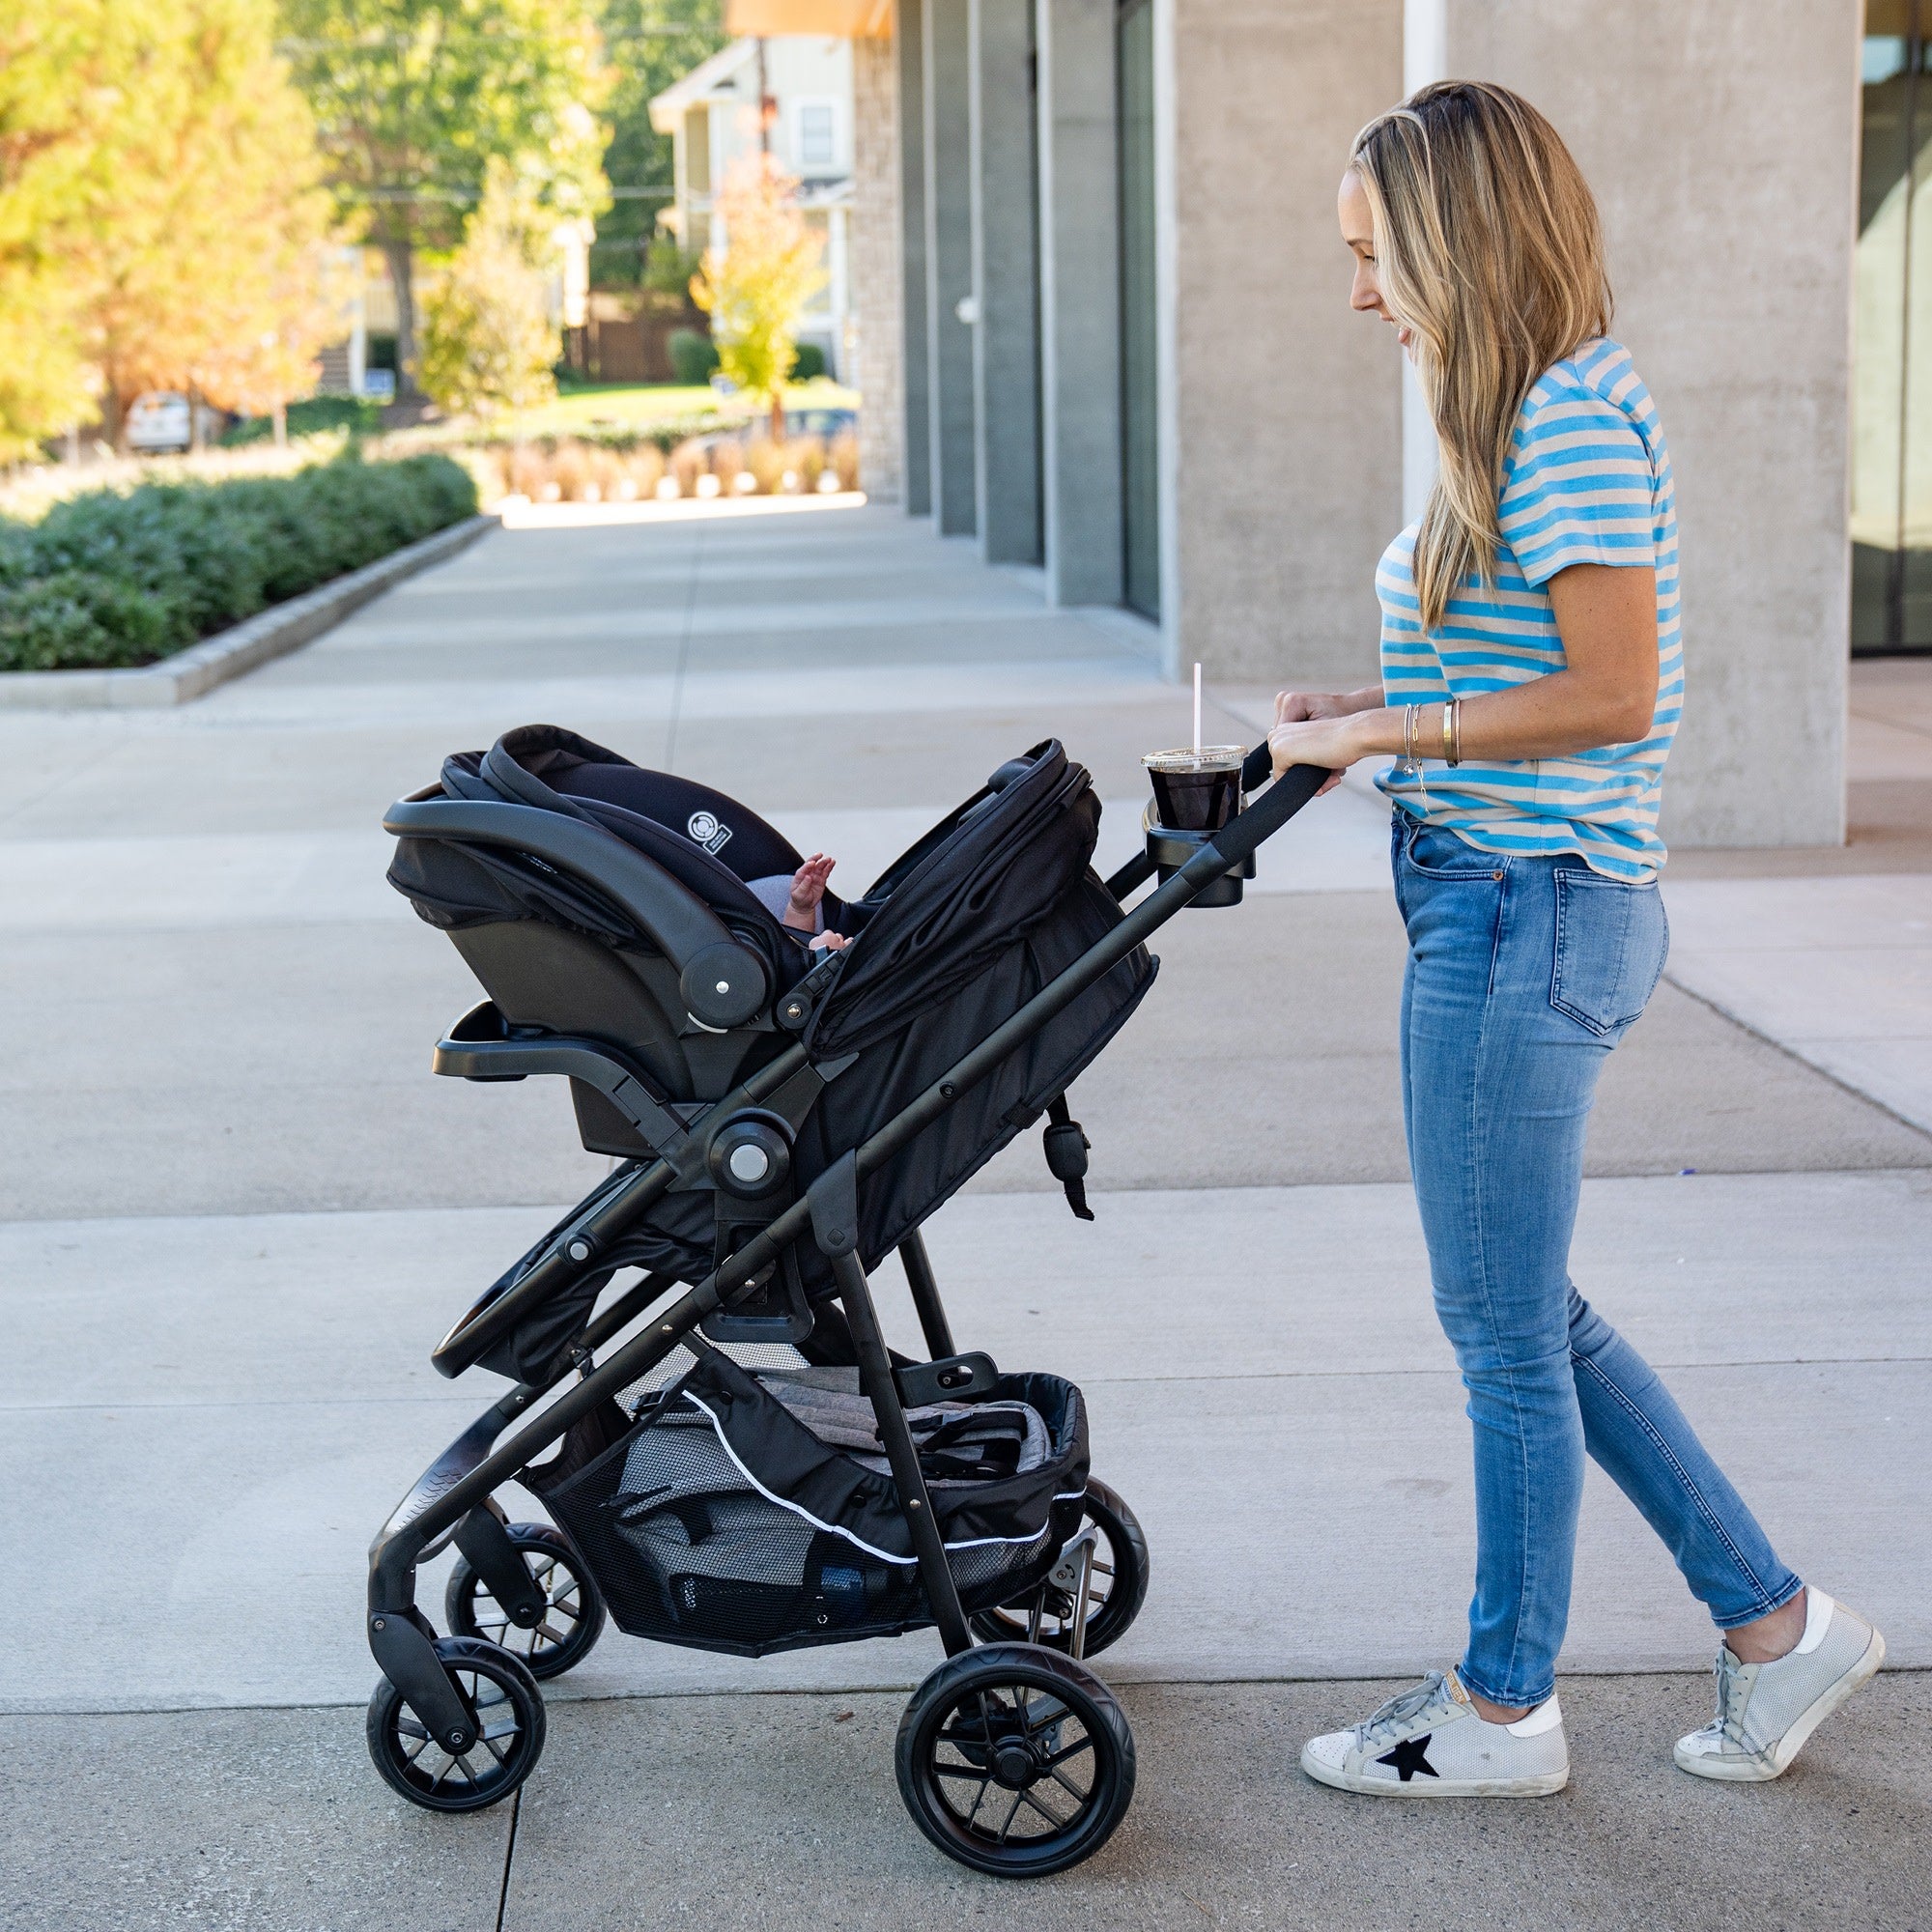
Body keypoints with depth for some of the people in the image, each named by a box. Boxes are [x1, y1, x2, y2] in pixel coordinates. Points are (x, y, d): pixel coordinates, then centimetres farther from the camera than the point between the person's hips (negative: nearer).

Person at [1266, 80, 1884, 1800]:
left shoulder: (1573, 422, -16)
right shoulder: (1540, 415, 14)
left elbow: (1611, 694, -21)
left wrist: (1382, 736, -15)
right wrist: (1365, 707, 9)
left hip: (1524, 914, -10)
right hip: (1507, 905, 10)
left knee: (1504, 1330, 4)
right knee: (1528, 1315, 17)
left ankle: (1506, 1709, 21)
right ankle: (1775, 1624, 27)